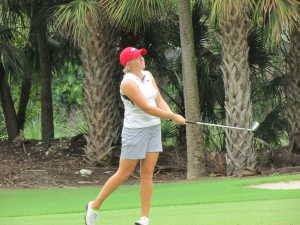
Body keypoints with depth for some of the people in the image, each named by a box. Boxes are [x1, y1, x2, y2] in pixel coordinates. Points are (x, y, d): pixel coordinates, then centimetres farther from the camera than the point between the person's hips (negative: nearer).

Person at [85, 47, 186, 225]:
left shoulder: (148, 76, 8)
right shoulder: (128, 82, -17)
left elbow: (159, 100, 7)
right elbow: (146, 108, -22)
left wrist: (171, 113, -13)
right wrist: (173, 117, -20)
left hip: (154, 127, 7)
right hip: (135, 129, -7)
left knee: (148, 173, 2)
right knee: (124, 173, -1)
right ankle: (95, 206, 15)